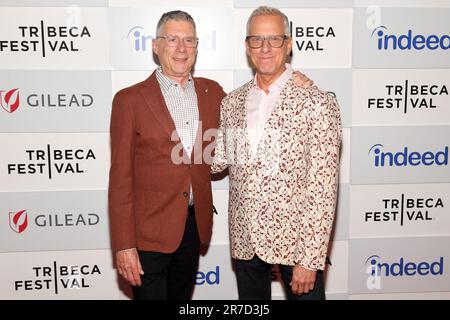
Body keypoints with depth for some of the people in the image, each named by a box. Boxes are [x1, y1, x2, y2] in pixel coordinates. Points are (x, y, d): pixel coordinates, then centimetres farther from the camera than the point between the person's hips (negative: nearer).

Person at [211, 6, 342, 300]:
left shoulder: (316, 103, -11)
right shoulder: (231, 103, 5)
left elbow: (322, 188, -14)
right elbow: (218, 161, 9)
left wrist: (310, 259, -16)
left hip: (295, 239, -4)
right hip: (244, 240, 5)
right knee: (250, 300, 19)